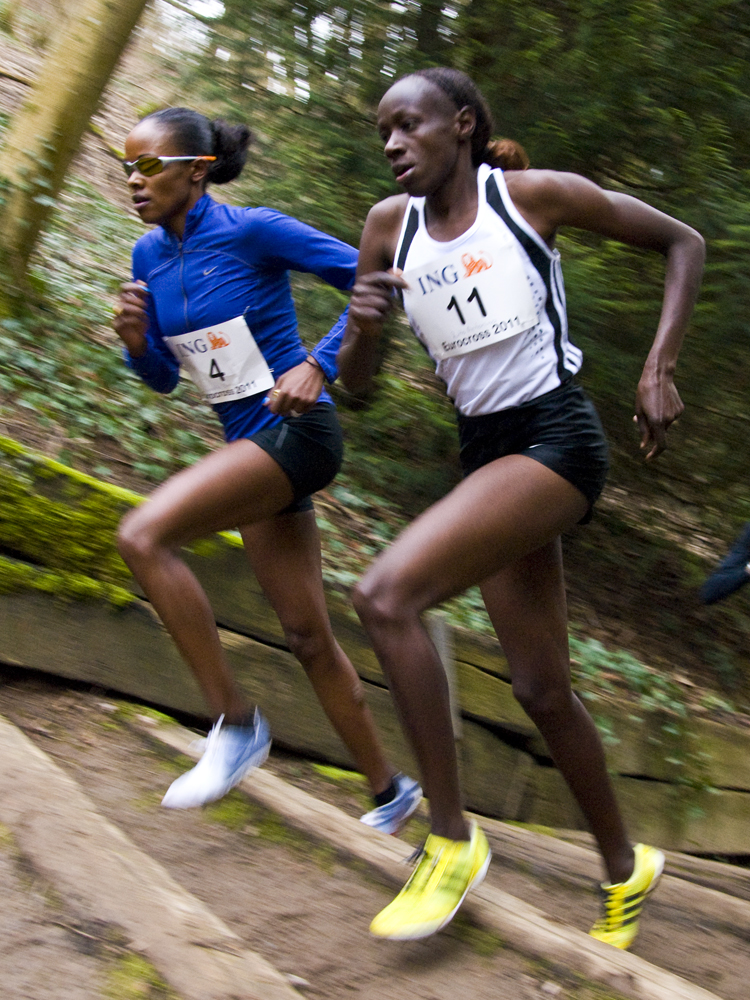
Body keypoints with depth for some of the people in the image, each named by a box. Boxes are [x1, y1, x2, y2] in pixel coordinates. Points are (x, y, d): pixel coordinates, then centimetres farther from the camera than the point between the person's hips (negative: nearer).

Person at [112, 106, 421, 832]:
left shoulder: (251, 232, -12)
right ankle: (390, 792, 26)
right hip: (248, 445, 8)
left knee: (143, 535, -25)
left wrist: (318, 365, -18)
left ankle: (235, 724, -15)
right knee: (307, 635, 11)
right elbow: (163, 378, 16)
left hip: (296, 431, -8)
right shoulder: (150, 256, 8)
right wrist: (135, 340, -5)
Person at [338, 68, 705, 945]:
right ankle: (625, 867, 30)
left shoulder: (534, 195, -6)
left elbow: (682, 243, 4)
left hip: (554, 439, -6)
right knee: (541, 691, 10)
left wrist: (659, 369, -6)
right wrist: (362, 323, -13)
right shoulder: (389, 227, 7)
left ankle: (451, 838, -15)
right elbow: (356, 381, 9)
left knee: (386, 595, -25)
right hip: (484, 451, 7)